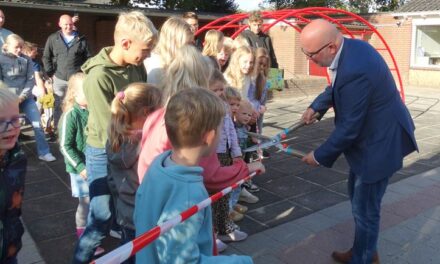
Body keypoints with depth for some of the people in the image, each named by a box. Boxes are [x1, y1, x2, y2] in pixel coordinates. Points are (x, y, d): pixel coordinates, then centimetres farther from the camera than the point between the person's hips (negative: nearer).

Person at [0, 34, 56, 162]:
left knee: (37, 123, -2)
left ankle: (44, 152, 7)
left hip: (25, 97, 2)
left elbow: (30, 80, 1)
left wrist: (22, 96, -11)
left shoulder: (26, 60, 3)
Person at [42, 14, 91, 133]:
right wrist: (51, 73, 2)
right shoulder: (53, 39, 6)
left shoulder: (81, 40, 4)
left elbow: (88, 57, 6)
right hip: (59, 79, 1)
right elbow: (46, 57, 9)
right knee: (58, 105, 8)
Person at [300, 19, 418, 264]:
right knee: (357, 195, 23)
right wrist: (316, 106, 2)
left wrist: (320, 156, -13)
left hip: (380, 141, -11)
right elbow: (337, 86, 16)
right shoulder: (352, 46, -3)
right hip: (373, 133, 11)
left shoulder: (355, 70, -34)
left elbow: (349, 128, -27)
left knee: (365, 207, 5)